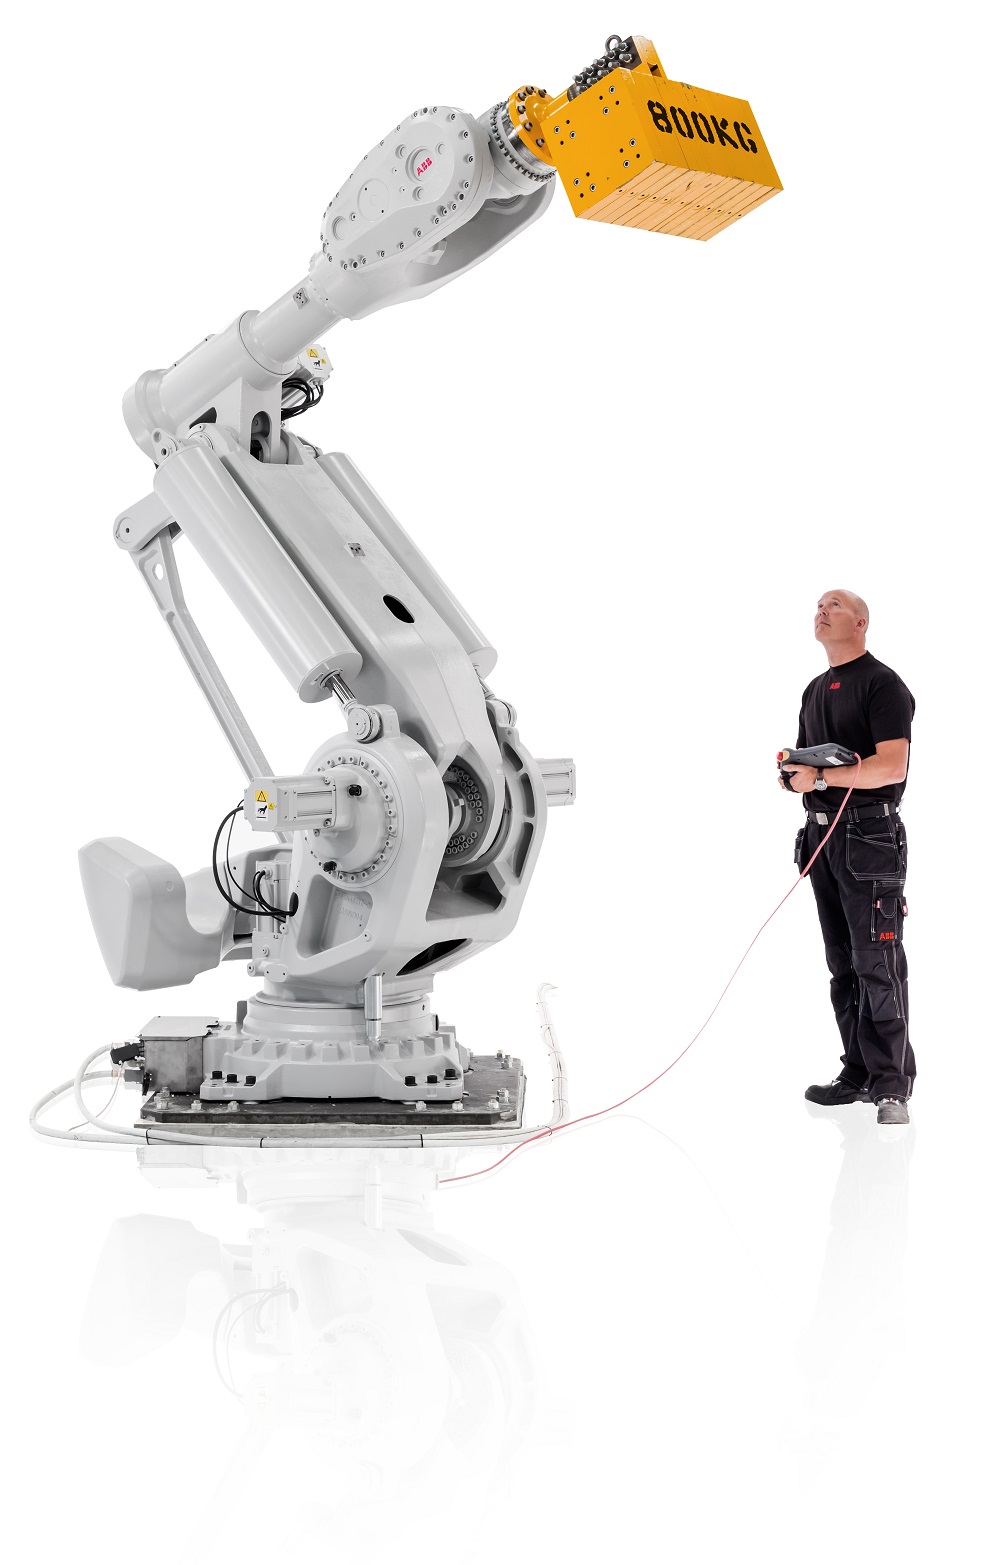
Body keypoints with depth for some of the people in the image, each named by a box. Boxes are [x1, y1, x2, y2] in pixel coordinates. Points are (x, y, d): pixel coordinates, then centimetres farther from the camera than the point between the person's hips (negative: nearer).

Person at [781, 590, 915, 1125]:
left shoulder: (882, 684, -7)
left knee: (876, 963, -8)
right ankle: (858, 1074, 16)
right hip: (822, 835, 8)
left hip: (869, 839, -8)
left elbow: (892, 766, -19)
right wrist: (791, 771, 3)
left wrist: (820, 778, -17)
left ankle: (892, 1085, -4)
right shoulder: (816, 690, 19)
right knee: (842, 964, 10)